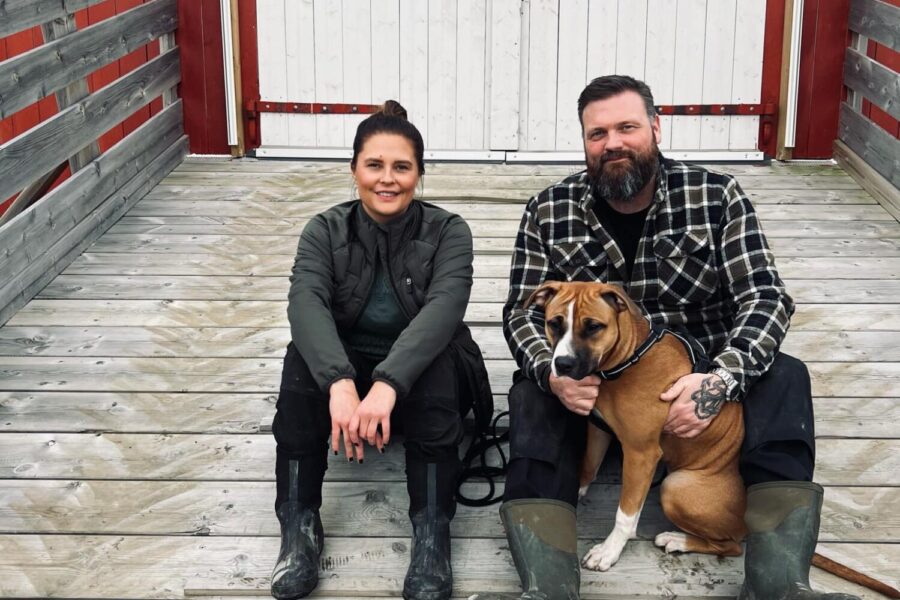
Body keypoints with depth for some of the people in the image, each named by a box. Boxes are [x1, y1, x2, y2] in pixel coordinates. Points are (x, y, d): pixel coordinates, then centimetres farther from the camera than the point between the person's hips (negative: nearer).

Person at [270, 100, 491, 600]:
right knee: (302, 355, -29)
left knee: (437, 359, -33)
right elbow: (306, 303, -25)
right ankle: (299, 525, -26)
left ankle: (432, 530, -32)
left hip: (421, 381, -1)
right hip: (344, 375, 1)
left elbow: (443, 307, -29)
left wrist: (387, 385, -46)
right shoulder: (325, 232, -6)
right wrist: (341, 384, -45)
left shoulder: (447, 232, -10)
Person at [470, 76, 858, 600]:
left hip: (701, 377, 0)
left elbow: (766, 299, -13)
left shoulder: (716, 197, -7)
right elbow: (523, 313, -6)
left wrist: (723, 379, -32)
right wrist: (552, 372, -30)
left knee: (784, 378, -27)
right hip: (593, 383, 0)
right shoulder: (549, 212, -4)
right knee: (532, 397, -29)